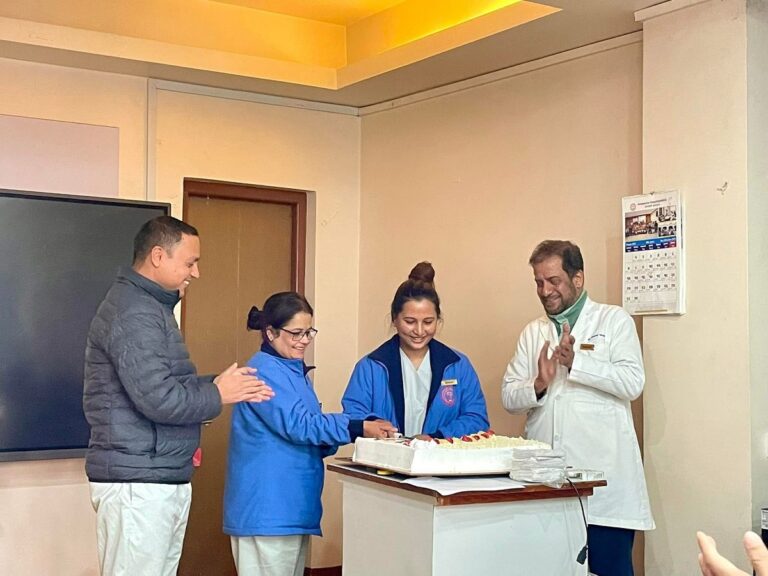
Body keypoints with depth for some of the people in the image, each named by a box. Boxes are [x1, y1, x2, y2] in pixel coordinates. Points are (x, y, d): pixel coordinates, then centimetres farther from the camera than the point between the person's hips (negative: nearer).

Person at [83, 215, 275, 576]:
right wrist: (218, 394, -8)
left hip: (162, 479, 10)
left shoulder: (150, 307, 18)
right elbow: (158, 399, -23)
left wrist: (217, 384, 5)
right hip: (137, 482, -10)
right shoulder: (132, 313, -16)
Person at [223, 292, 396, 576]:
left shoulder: (295, 371, 17)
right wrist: (359, 428, -24)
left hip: (295, 509, 9)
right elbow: (298, 425, -21)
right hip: (268, 511, -9)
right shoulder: (264, 370, -12)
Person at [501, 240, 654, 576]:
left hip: (601, 472, -4)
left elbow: (632, 383, -9)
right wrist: (539, 384, -9)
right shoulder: (533, 333, 17)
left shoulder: (614, 320, 4)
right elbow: (509, 398, 11)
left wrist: (575, 361, -16)